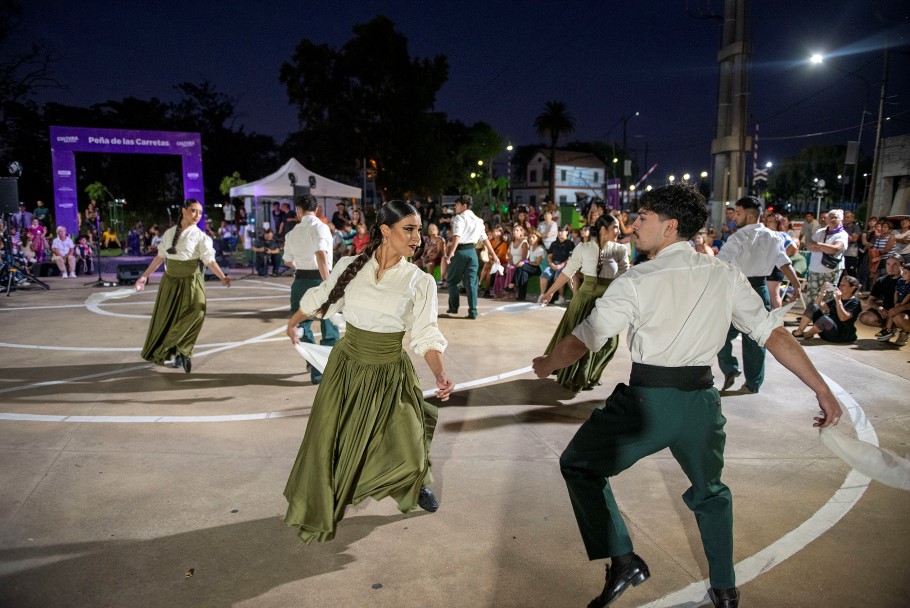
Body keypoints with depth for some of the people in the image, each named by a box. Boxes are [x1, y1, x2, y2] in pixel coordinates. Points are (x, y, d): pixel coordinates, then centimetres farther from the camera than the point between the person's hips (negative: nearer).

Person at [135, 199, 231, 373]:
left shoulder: (200, 236, -5)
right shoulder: (169, 233, 6)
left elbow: (210, 260, -16)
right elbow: (160, 257, 13)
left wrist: (222, 277, -32)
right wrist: (145, 276, 13)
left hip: (191, 282, -4)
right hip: (170, 281, 4)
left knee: (195, 313, -21)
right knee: (166, 319, 7)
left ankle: (182, 352, -2)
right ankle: (179, 353, 27)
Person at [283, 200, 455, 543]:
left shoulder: (420, 282, -9)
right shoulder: (350, 267, -6)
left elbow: (426, 336, -10)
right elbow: (319, 300, 11)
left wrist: (439, 374, -26)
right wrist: (293, 323, 26)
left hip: (390, 374, 0)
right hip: (347, 366, 1)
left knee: (406, 450, 2)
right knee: (328, 444, 5)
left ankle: (415, 484, 39)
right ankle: (317, 509, 32)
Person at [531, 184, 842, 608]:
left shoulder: (637, 281, -11)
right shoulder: (724, 276, 1)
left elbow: (583, 339, -10)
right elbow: (774, 334, 1)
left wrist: (546, 365, 8)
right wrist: (822, 389, 8)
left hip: (646, 400, -5)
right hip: (702, 400, 5)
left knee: (578, 465, 17)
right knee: (709, 492, 31)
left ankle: (621, 559, 9)